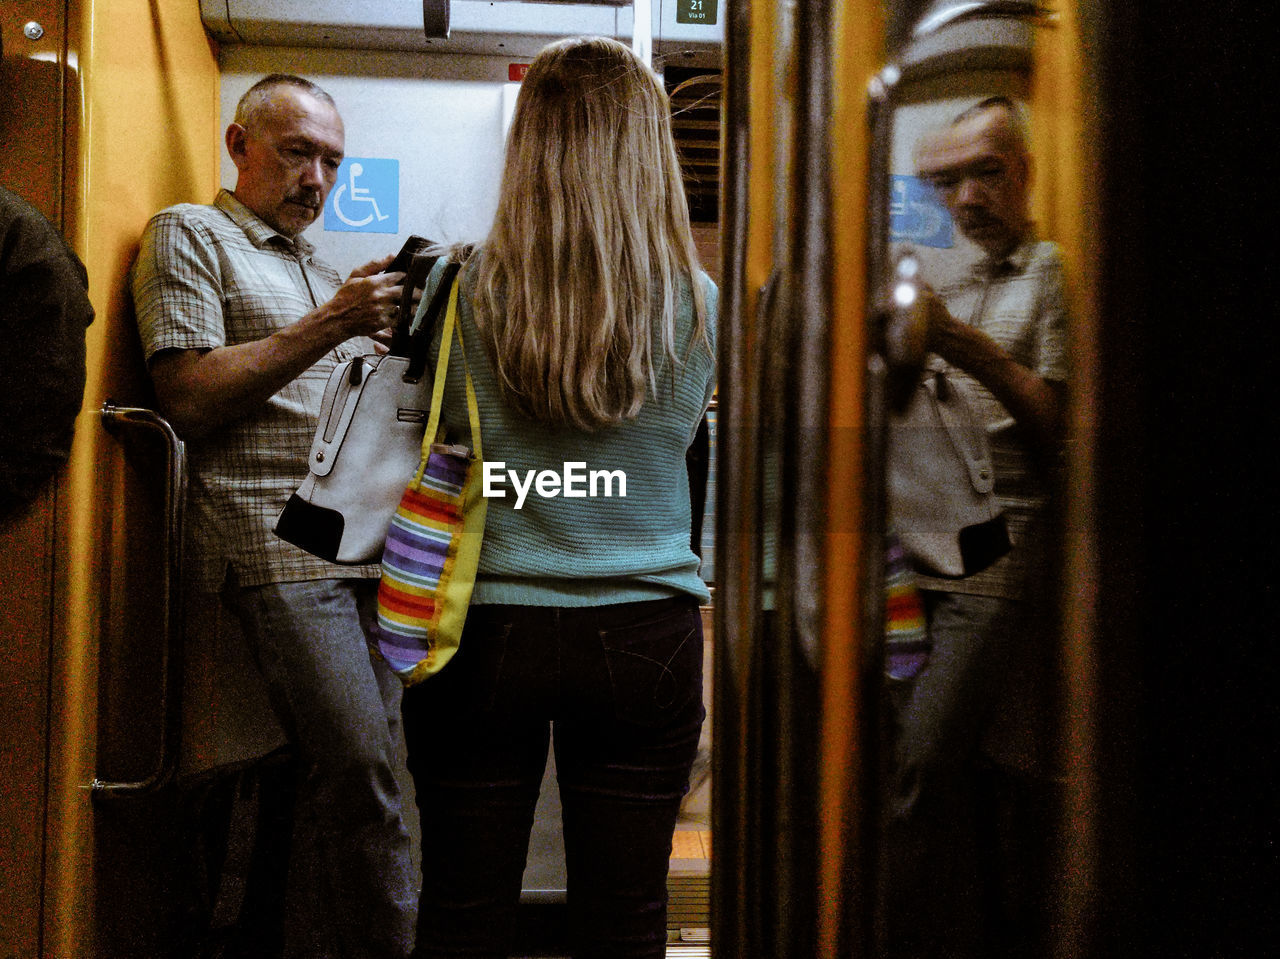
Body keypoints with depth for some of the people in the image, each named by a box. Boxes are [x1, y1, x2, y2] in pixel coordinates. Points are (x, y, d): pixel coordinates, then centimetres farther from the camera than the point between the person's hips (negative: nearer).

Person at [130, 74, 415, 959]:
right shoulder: (190, 236, 7)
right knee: (359, 770, -18)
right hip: (278, 541, -7)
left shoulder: (326, 270, 29)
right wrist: (328, 327, -11)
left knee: (340, 783, 5)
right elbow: (189, 400, -6)